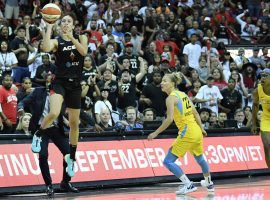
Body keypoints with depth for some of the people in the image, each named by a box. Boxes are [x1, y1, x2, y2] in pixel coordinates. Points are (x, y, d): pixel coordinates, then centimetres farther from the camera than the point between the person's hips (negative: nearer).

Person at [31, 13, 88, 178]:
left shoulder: (81, 38, 8)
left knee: (74, 123, 10)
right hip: (60, 82, -3)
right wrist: (49, 26, -21)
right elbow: (46, 48, -24)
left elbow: (84, 52, -13)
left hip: (75, 85, 3)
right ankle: (38, 135, 0)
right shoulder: (56, 41, -1)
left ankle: (71, 158, 24)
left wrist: (71, 37, -22)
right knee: (54, 113, -29)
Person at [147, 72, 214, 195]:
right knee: (200, 159, 29)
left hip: (187, 133, -9)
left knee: (168, 161, -5)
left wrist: (156, 133, -16)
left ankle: (188, 185, -10)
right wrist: (201, 129, 27)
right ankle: (209, 183, 48)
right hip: (197, 132, 9)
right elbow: (195, 113, 17)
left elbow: (169, 119, -20)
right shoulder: (183, 95, 13)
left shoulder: (171, 98, -11)